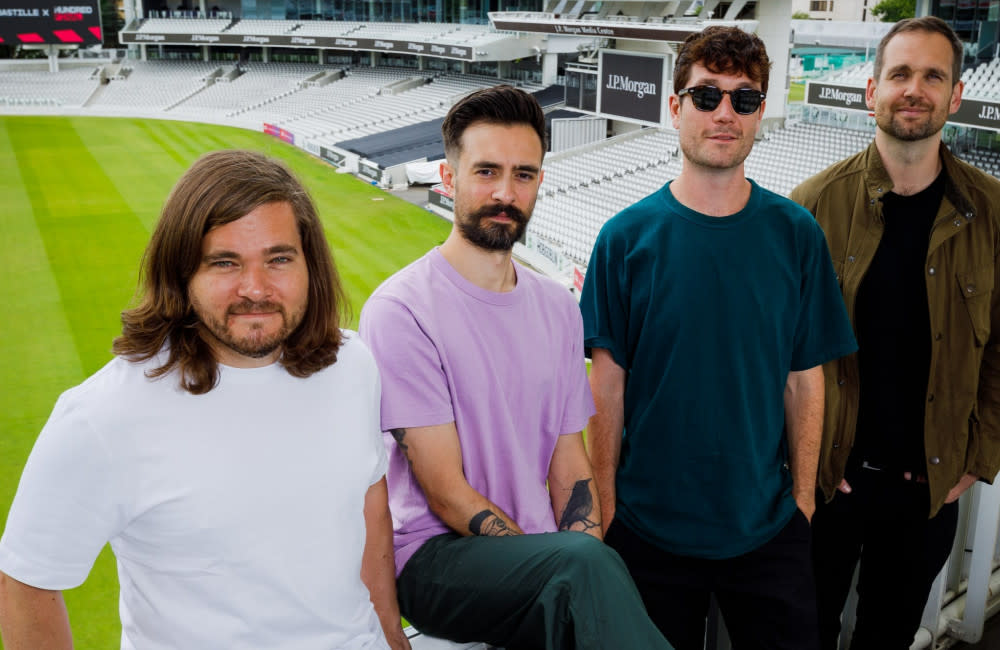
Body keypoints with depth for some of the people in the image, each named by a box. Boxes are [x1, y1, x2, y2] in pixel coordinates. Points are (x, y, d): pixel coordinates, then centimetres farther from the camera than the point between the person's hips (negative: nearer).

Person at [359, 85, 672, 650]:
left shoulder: (558, 307, 9)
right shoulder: (401, 310, -10)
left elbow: (570, 467, 9)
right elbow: (445, 492, -12)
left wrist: (582, 576, -8)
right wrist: (572, 565, -18)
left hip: (543, 548, 6)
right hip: (436, 555, -5)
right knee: (586, 562, -32)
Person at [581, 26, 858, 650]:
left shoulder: (796, 234, -2)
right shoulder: (628, 236, -6)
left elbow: (805, 379, 2)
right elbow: (609, 381, -4)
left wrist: (802, 496, 1)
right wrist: (605, 503, -4)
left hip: (768, 527, 1)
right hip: (651, 524, -1)